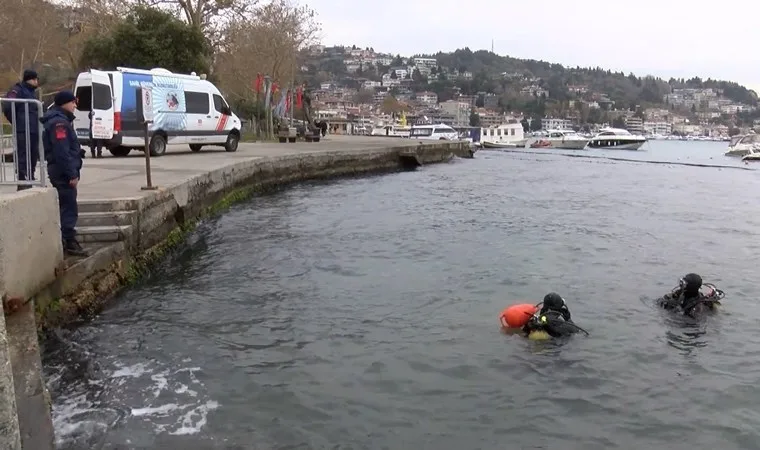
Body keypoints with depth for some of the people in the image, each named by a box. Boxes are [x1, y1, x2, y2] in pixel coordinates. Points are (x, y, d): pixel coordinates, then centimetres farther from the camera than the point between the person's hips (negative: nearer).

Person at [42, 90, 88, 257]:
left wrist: (72, 172, 19)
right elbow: (61, 152, -23)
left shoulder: (60, 120, 19)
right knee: (70, 208, -8)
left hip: (61, 171, 11)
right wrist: (71, 174, -22)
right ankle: (69, 243, -6)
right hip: (64, 172, -11)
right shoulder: (59, 122, -15)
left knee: (65, 207, 15)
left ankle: (65, 240, 22)